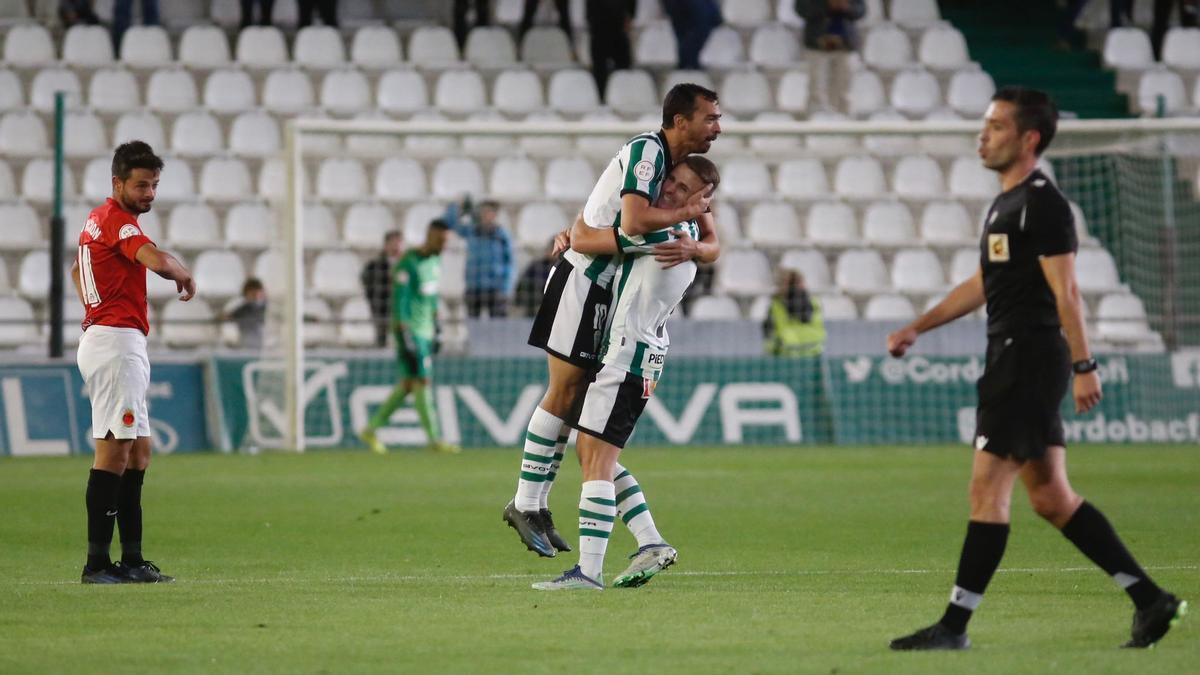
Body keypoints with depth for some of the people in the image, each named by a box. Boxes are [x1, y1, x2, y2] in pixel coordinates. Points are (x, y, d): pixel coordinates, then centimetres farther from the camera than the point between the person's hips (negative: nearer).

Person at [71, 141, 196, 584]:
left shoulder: (98, 218, 18)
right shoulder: (116, 219, -12)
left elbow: (77, 269, 37)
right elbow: (156, 260, -29)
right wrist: (185, 276, -9)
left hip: (107, 339, 11)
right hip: (117, 342, -11)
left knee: (138, 450, 12)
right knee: (113, 449, -11)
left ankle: (131, 561, 13)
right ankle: (97, 563, -13)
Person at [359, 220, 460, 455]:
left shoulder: (434, 262, 12)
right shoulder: (408, 264, -15)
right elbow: (398, 301, -17)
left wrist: (435, 331, 21)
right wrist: (403, 339, -20)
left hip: (425, 331, 9)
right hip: (409, 332, -9)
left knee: (408, 385, 9)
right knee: (422, 383, -7)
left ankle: (370, 430, 17)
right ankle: (434, 439, -4)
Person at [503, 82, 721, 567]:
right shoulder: (646, 151, -17)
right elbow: (634, 220, -31)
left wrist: (692, 246, -14)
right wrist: (685, 213, -15)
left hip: (607, 289, 9)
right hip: (581, 281, -9)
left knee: (575, 398, 8)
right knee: (563, 394, -6)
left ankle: (534, 506, 12)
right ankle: (526, 505, 0)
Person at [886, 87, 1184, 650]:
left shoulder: (1043, 203, -11)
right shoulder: (1005, 203, 19)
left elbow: (1065, 291, -17)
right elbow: (983, 284, 27)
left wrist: (1083, 365, -21)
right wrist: (918, 328, 26)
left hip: (1029, 359, -10)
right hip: (1012, 358, 10)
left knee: (987, 489, -8)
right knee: (1051, 497, 9)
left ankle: (954, 625, -6)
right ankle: (1150, 599, 12)